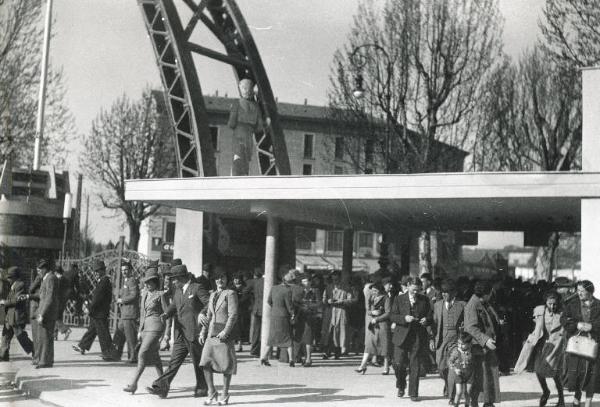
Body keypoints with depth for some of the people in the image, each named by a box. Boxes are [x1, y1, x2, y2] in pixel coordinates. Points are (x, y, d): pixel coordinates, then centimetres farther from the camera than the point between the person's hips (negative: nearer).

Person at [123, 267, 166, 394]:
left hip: (155, 327, -8)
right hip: (145, 327, 8)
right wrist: (140, 330, 18)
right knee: (153, 356, 14)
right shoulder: (144, 294, 12)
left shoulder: (160, 294, -9)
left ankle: (133, 384, -12)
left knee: (142, 354, -13)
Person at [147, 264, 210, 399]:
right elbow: (174, 306, 20)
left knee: (198, 362, 4)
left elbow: (209, 303, -13)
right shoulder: (178, 291, 16)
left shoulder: (197, 288, -8)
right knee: (174, 361, 3)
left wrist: (202, 313, -32)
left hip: (194, 332, -7)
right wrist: (166, 314, -2)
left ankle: (202, 389, 17)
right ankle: (161, 387, -1)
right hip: (180, 334, 7)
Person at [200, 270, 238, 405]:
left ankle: (225, 396, 12)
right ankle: (212, 393, 8)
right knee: (205, 364, -4)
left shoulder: (230, 294, -3)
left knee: (226, 366, 1)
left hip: (225, 335, -6)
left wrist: (225, 331, -19)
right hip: (211, 334, 6)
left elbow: (233, 315, -11)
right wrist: (203, 332, 13)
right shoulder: (212, 295, 17)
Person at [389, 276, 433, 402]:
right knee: (399, 363, -6)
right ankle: (401, 386, 22)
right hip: (402, 336, -1)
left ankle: (413, 393, 9)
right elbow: (392, 316, 0)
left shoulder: (424, 300, 8)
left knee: (415, 366, 0)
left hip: (418, 337, 1)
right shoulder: (399, 299, 5)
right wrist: (404, 318, -16)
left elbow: (430, 316, 12)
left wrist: (426, 320, -11)